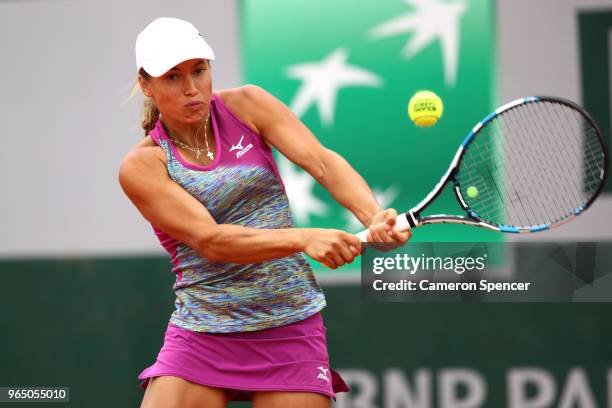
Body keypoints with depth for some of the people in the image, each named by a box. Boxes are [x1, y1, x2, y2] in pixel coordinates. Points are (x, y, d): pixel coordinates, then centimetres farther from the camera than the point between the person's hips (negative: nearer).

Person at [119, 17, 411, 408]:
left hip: (291, 328, 1)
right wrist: (303, 238, -34)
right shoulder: (141, 165, -7)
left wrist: (374, 216, -31)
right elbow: (208, 240, -19)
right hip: (201, 337, -1)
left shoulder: (246, 105, 1)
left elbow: (322, 161, -11)